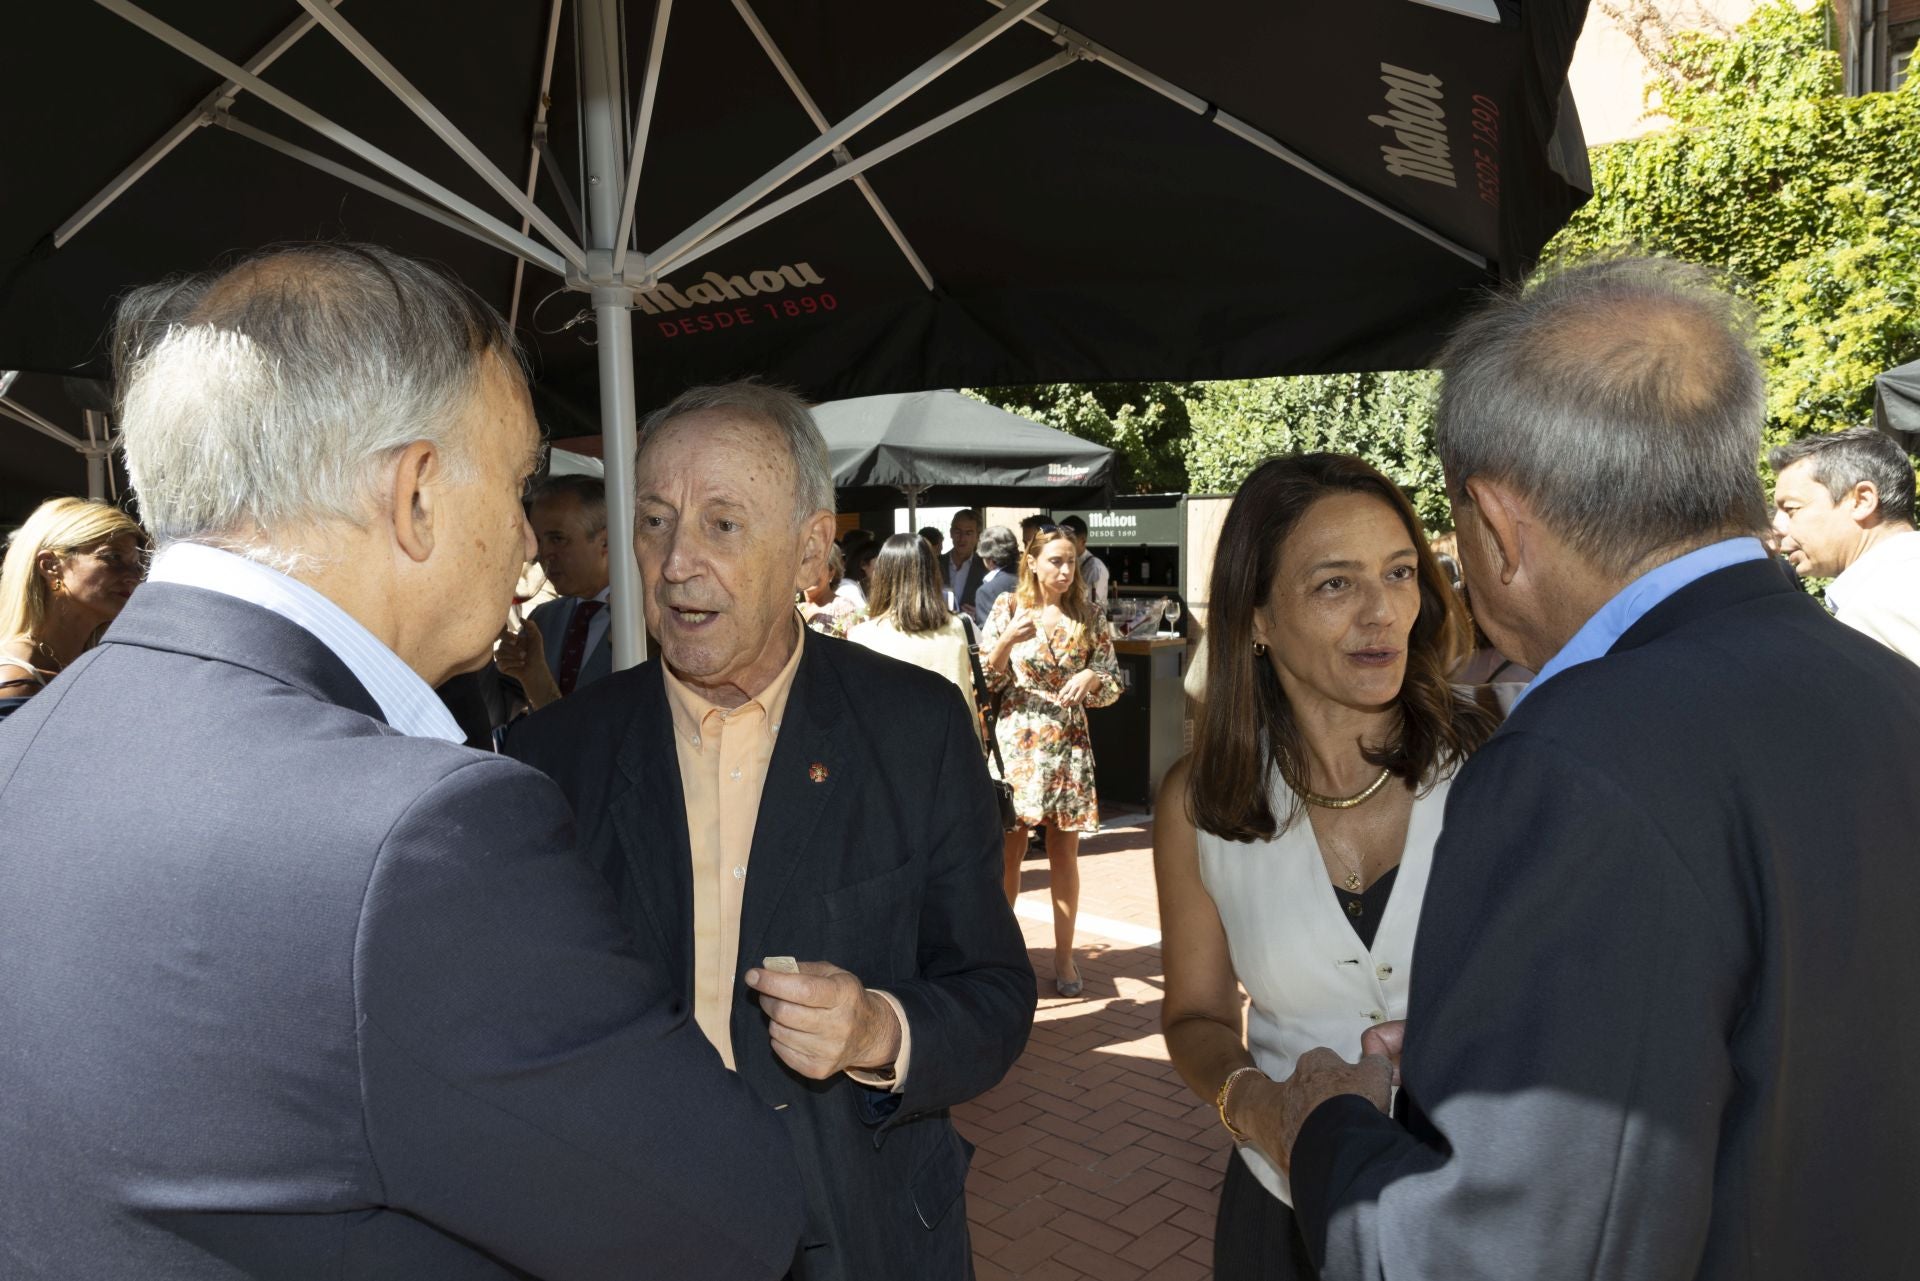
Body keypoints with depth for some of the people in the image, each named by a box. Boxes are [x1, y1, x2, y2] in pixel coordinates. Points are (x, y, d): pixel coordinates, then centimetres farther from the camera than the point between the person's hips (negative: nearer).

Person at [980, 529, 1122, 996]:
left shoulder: (1088, 617, 5)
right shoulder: (1008, 608, -1)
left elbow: (1114, 683, 7)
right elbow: (986, 679, -3)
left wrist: (1091, 677, -15)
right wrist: (1007, 640, -20)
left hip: (1069, 746, 2)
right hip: (1017, 742, -2)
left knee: (1064, 851, 6)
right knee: (1009, 850, 2)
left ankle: (1064, 955, 17)